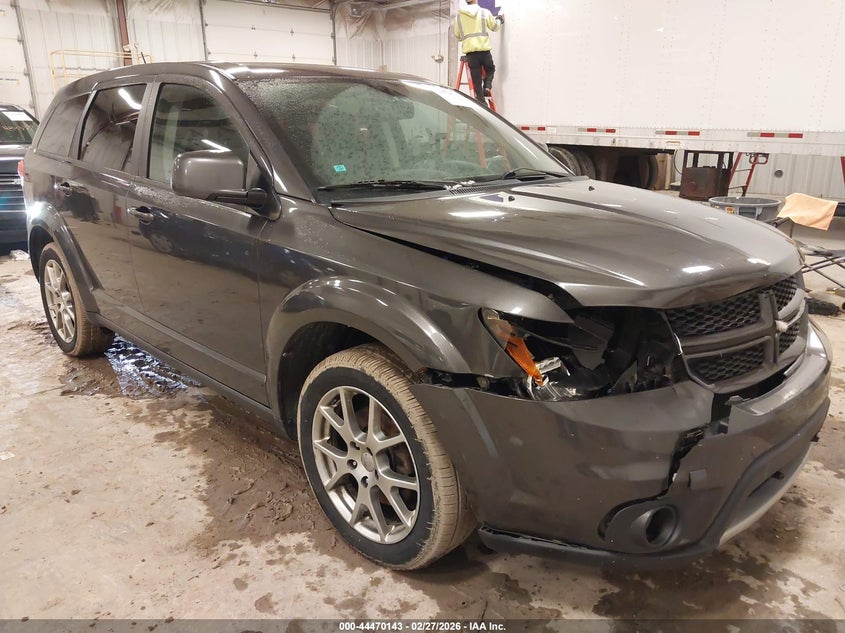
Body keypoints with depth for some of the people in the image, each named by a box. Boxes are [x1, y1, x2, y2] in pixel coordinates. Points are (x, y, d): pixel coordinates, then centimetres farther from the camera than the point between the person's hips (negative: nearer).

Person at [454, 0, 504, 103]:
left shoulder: (459, 16, 9)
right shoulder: (484, 12, 5)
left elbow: (457, 35, 17)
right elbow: (495, 27, 16)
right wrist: (498, 20, 38)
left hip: (469, 50, 1)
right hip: (484, 49, -1)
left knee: (476, 79, 4)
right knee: (490, 69, 24)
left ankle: (481, 101, 0)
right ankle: (487, 87, 1)